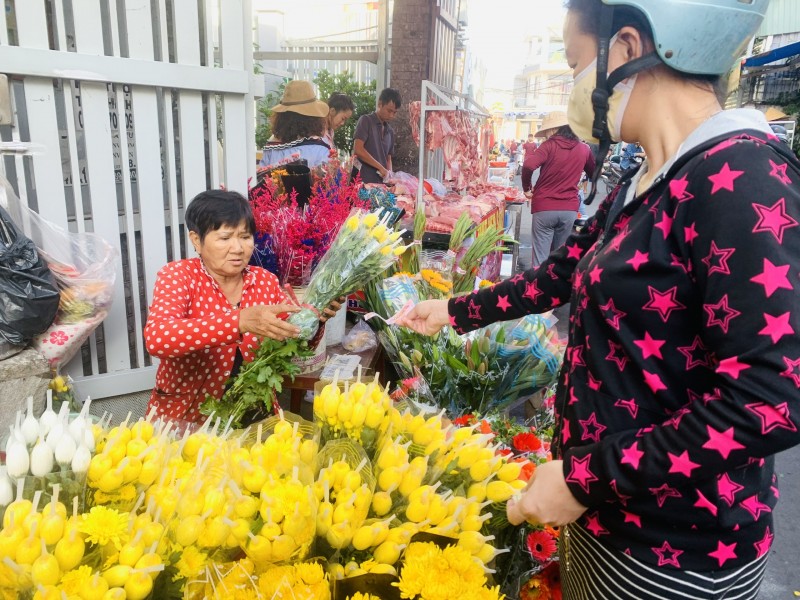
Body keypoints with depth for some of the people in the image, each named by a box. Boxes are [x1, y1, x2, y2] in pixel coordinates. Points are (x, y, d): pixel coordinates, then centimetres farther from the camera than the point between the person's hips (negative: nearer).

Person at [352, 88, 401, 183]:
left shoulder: (390, 131, 17)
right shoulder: (366, 121, -1)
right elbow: (358, 149, -12)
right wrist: (381, 168, -14)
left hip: (381, 183, 6)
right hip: (363, 181, -6)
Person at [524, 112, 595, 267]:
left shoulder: (550, 145, -6)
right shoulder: (584, 149, 8)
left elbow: (529, 165, -21)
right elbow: (594, 173, 23)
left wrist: (527, 187, -5)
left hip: (544, 207, -4)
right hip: (570, 208, 4)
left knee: (540, 257, 0)